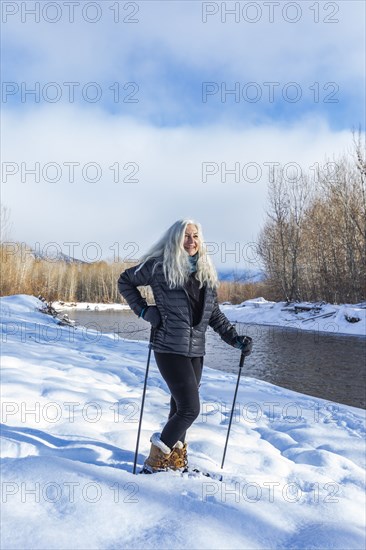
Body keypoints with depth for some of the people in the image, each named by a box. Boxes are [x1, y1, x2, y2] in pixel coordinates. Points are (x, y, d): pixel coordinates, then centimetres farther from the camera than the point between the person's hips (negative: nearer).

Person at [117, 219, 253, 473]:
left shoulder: (206, 272, 10)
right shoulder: (160, 266, -7)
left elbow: (215, 314, 15)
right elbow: (125, 281, 7)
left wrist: (235, 338, 5)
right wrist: (144, 310, -4)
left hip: (196, 350, 6)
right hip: (170, 348, -6)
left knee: (180, 406, 15)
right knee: (190, 408, -8)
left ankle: (176, 460, 34)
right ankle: (155, 462, 11)